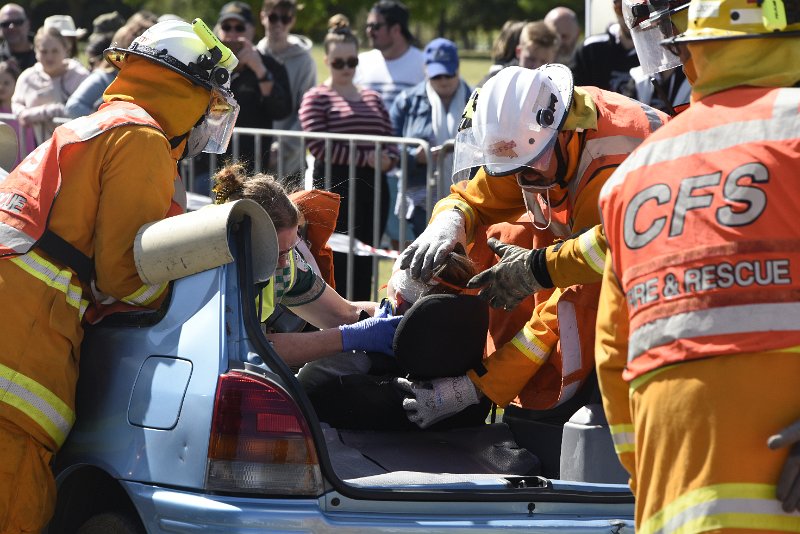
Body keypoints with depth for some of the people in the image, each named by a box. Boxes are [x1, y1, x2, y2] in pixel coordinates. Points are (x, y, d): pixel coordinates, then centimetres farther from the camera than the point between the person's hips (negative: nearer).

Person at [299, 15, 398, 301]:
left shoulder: (372, 98, 17)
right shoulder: (316, 98, 0)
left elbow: (391, 142, 16)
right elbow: (319, 146, -12)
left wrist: (387, 159, -8)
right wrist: (366, 157, -14)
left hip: (373, 187, 5)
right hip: (336, 188, -5)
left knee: (364, 266, 5)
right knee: (339, 263, -6)